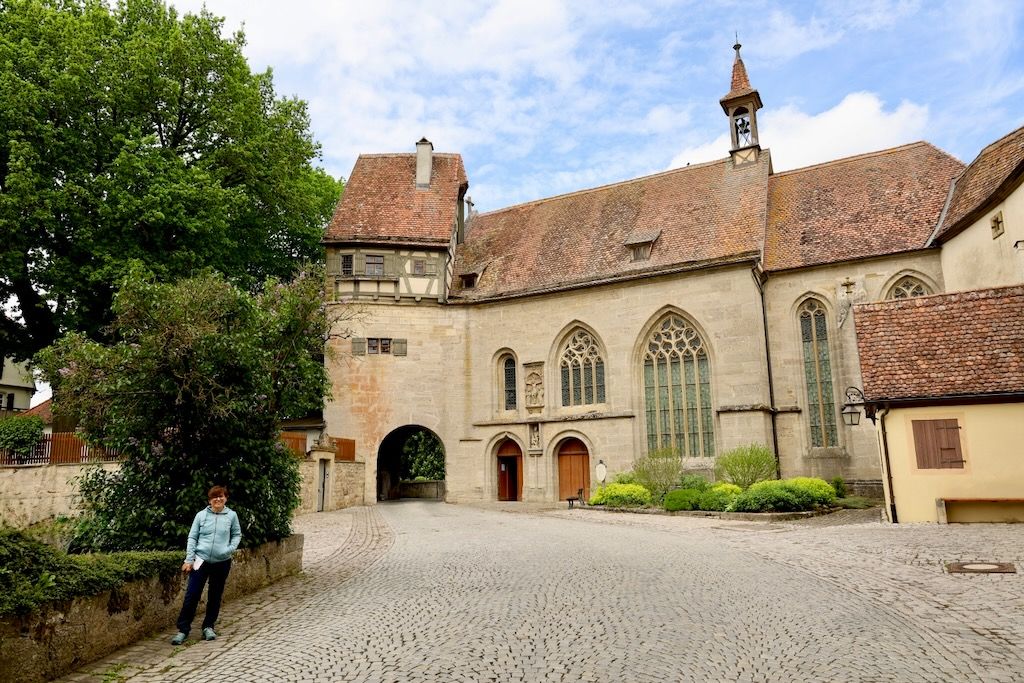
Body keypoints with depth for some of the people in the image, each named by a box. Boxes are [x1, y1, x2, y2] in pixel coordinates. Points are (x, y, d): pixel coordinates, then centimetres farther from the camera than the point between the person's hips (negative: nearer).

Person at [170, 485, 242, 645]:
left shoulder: (231, 515, -1)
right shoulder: (201, 515, -2)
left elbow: (237, 534, 9)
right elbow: (192, 538, 1)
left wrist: (232, 548, -9)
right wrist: (189, 560, -4)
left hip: (222, 562, 1)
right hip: (201, 560, -1)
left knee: (215, 596, 11)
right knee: (191, 595, -2)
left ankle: (208, 627, 25)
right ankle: (183, 629, 10)